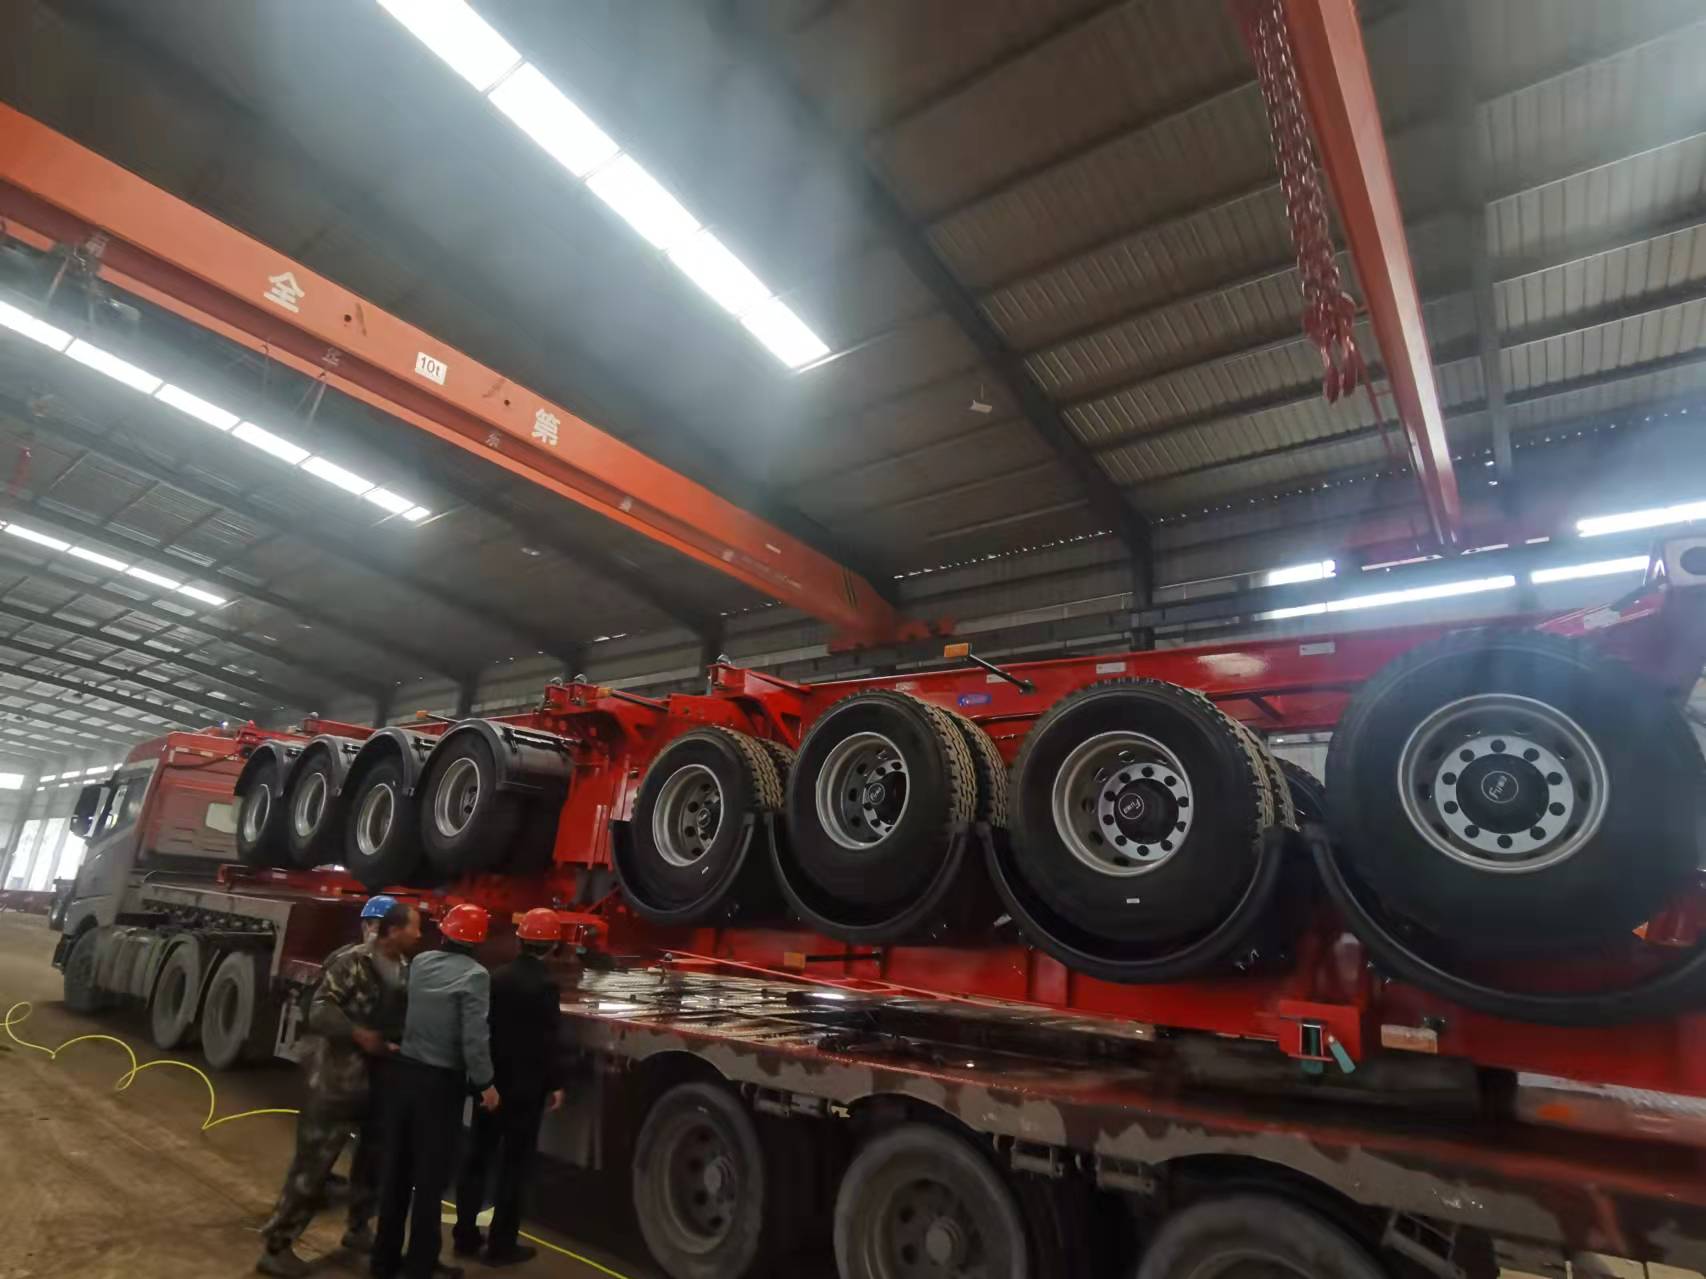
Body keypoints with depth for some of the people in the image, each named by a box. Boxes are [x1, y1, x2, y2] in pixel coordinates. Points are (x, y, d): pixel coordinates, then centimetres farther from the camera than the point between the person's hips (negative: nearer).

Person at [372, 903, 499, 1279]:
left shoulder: (419, 963, 1)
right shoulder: (474, 974, -17)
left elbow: (401, 1013, 3)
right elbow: (475, 1037, -19)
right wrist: (485, 1083, -9)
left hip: (404, 1071, 6)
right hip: (441, 1082, -6)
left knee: (397, 1168, 18)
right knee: (431, 1174, 8)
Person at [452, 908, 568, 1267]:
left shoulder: (498, 977, 1)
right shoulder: (545, 984, -19)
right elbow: (549, 1040, -18)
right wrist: (555, 1084, -7)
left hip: (491, 1081, 6)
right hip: (525, 1087, -6)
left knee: (478, 1157, 17)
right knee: (514, 1164, 5)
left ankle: (465, 1235, 26)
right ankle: (501, 1245, 13)